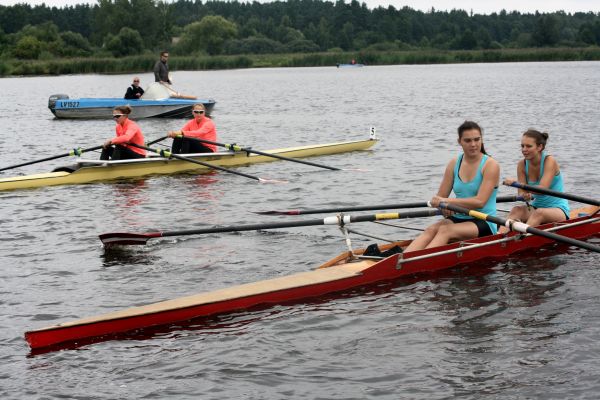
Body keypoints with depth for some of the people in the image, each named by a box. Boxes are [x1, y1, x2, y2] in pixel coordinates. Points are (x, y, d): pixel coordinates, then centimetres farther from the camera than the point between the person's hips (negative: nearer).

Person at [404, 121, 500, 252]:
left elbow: (480, 202, -19)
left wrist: (447, 201, -22)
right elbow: (440, 197, 7)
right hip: (458, 218, 5)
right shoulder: (454, 164, 8)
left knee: (445, 230, -31)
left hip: (484, 223, -4)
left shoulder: (490, 165, -7)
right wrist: (444, 208, -18)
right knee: (431, 230, -26)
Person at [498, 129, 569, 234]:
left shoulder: (549, 161, -15)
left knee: (540, 212, -36)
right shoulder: (522, 165, -1)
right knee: (517, 210, -26)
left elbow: (542, 189, -27)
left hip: (558, 209, -4)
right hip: (536, 207, 4)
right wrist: (524, 195, -31)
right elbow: (521, 193, -5)